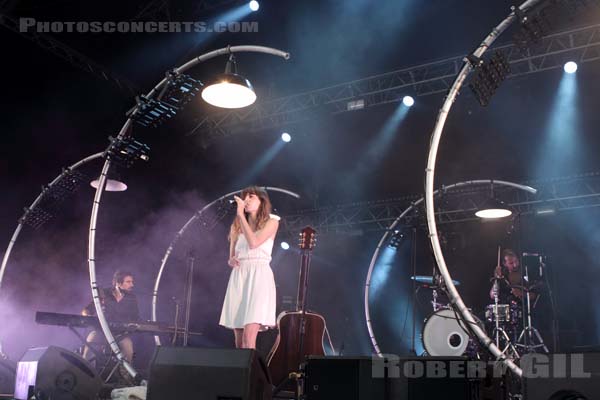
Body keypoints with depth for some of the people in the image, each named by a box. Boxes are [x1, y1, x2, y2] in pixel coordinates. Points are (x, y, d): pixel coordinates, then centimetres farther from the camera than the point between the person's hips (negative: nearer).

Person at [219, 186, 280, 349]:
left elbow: (253, 242, -14)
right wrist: (231, 261, -2)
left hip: (259, 276, -5)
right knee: (239, 340, 3)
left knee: (249, 337, -18)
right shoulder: (238, 226, 18)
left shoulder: (271, 221, 4)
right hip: (238, 278, 5)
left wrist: (240, 214, -9)